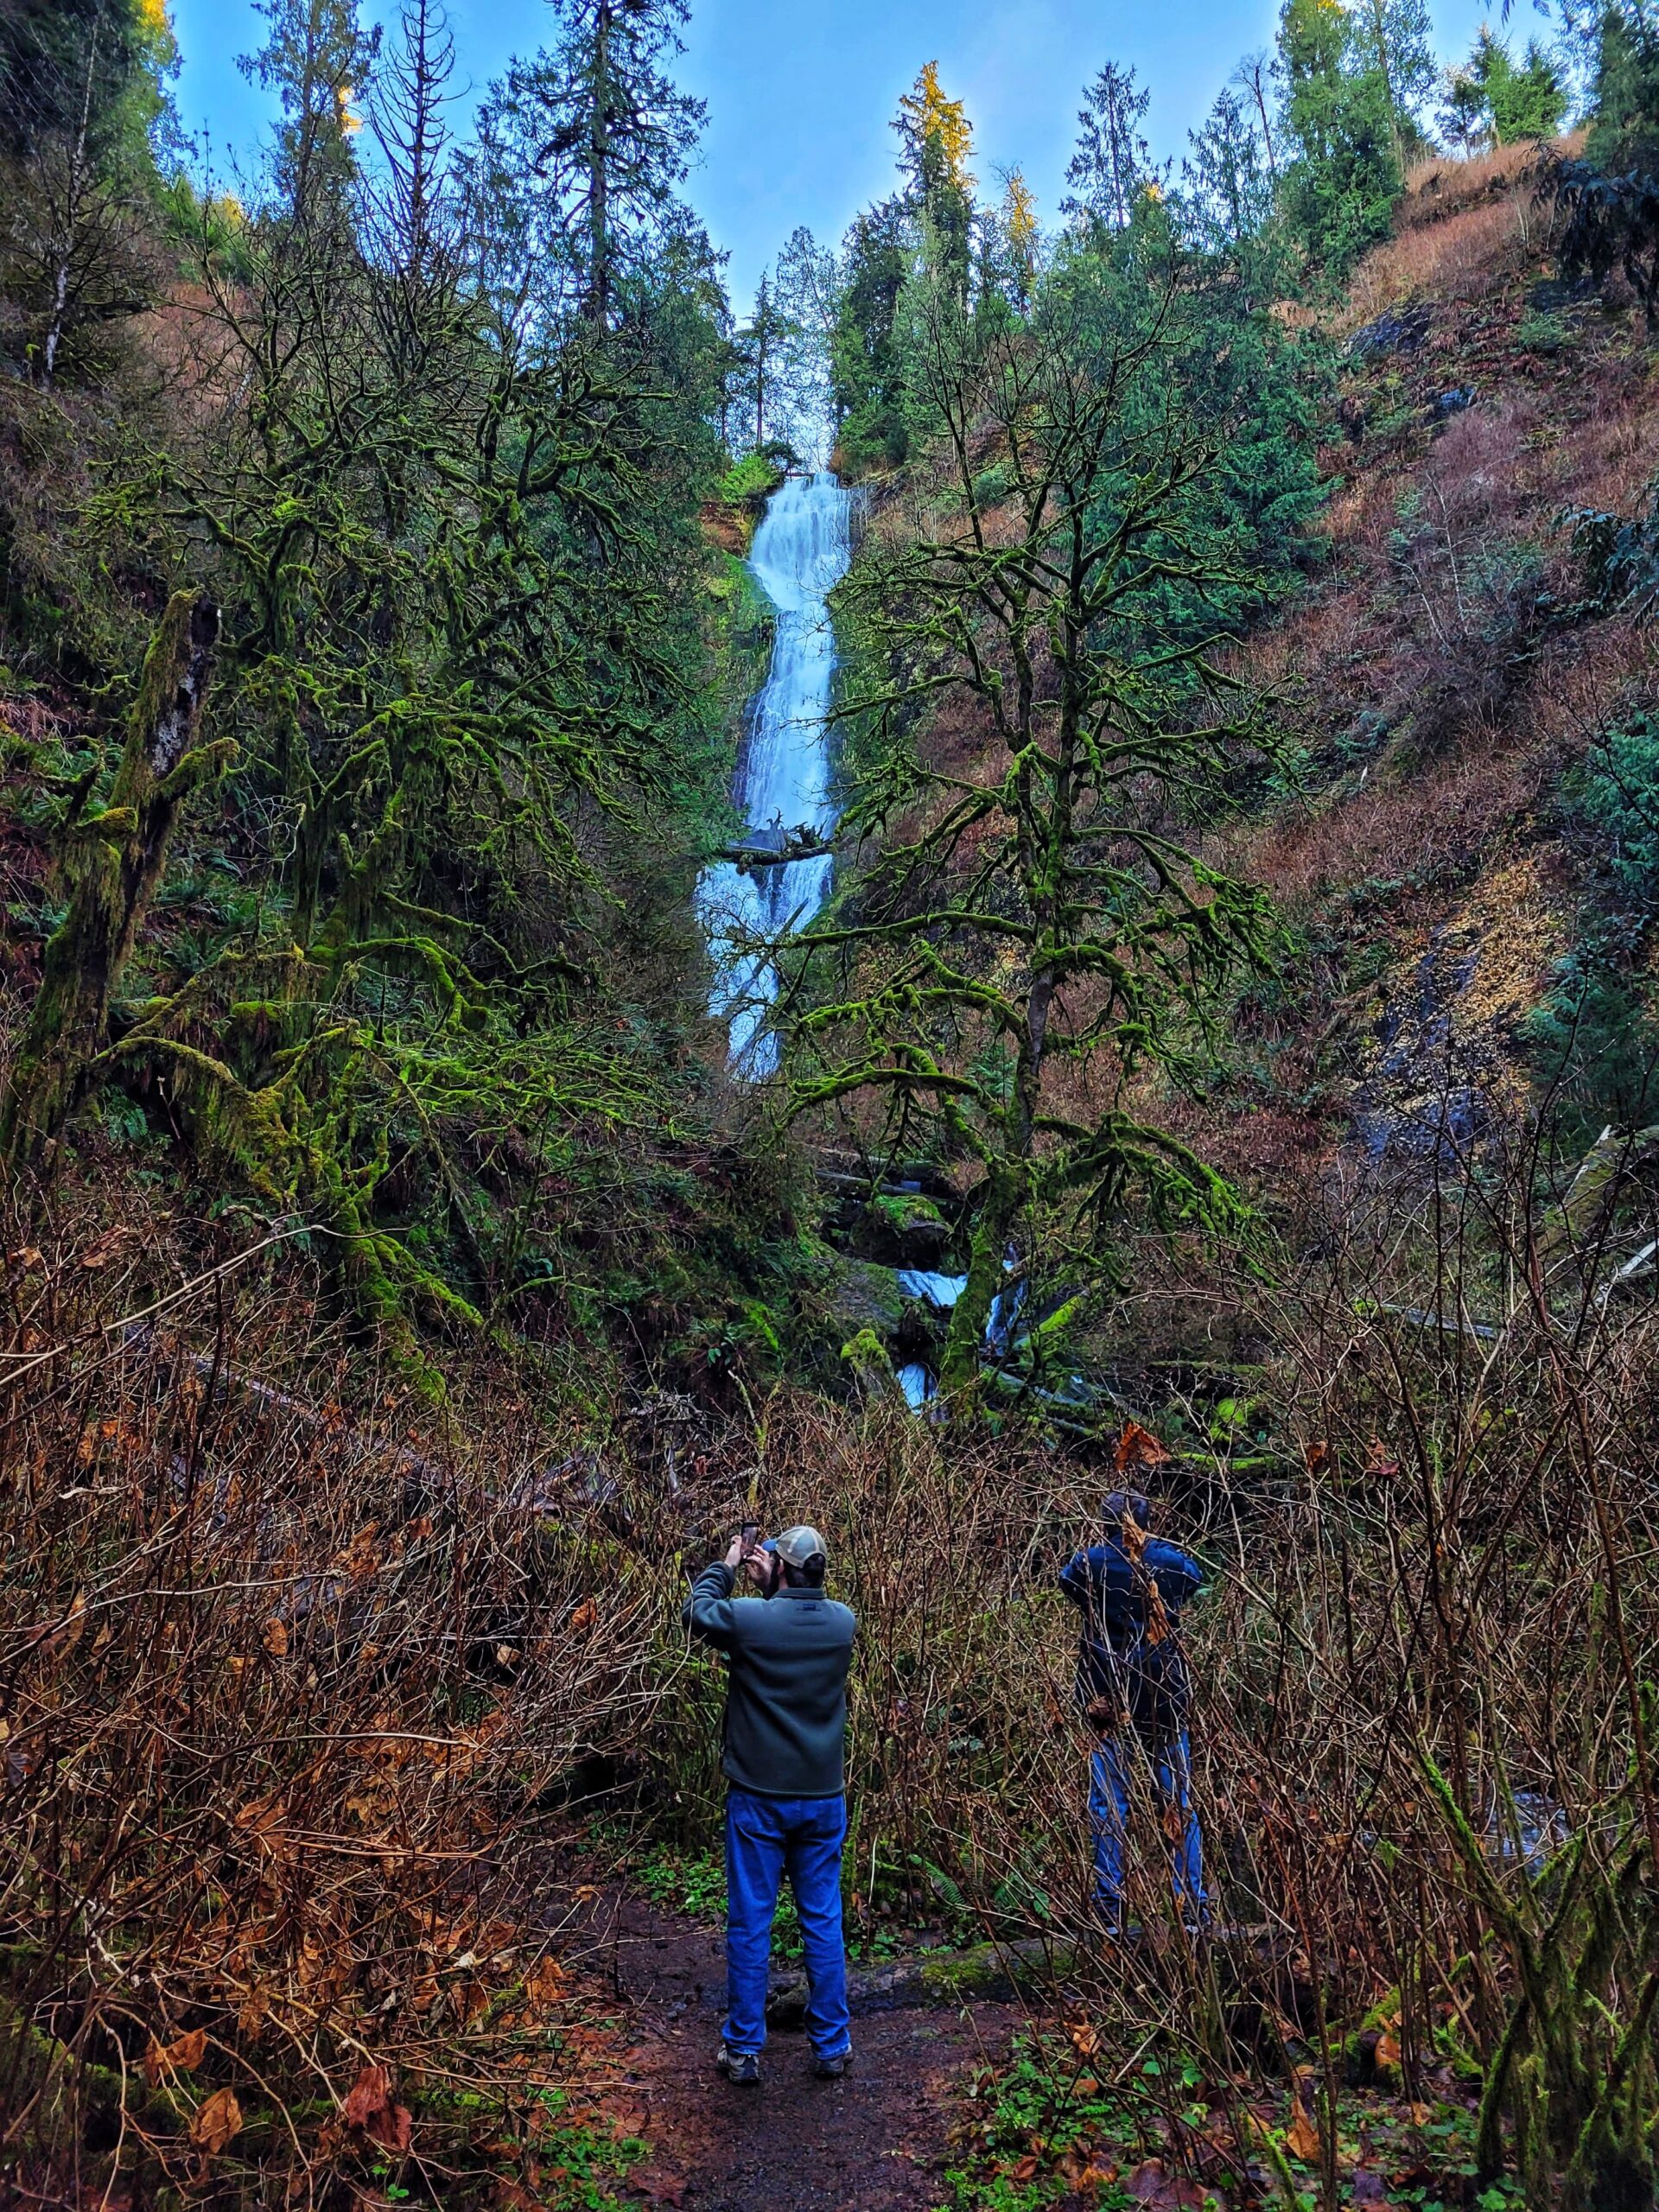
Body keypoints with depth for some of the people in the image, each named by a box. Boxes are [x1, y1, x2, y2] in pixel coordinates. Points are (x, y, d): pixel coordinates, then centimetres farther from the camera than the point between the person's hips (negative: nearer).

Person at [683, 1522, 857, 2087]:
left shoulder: (749, 1618, -18)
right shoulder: (843, 1621, -8)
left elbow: (696, 1610, 3)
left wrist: (726, 1567, 15)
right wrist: (770, 1586, 14)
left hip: (758, 1800, -3)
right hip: (824, 1798, 3)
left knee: (749, 1924, 9)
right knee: (823, 1923, 14)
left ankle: (743, 2050, 20)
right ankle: (831, 2045, 25)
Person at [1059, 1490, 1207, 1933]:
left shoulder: (1089, 1564, -5)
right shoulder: (1173, 1561, -1)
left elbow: (1067, 1582, 16)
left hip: (1108, 1697, -1)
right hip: (1167, 1697, 1)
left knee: (1108, 1805, 5)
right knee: (1178, 1802, 9)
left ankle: (1110, 1910, 3)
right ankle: (1192, 1908, 10)